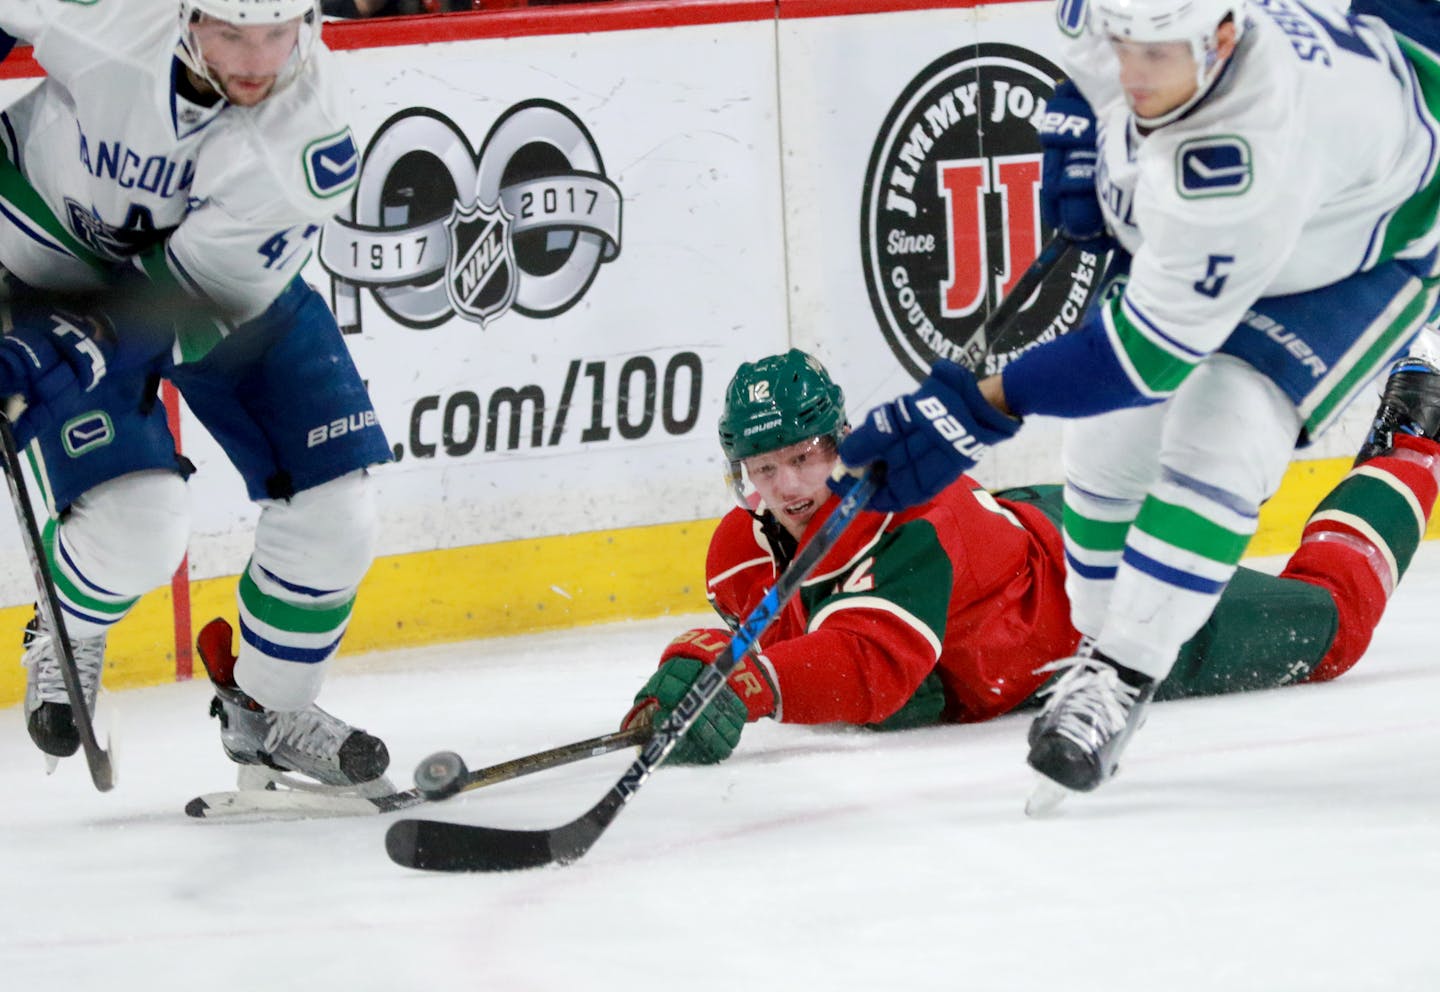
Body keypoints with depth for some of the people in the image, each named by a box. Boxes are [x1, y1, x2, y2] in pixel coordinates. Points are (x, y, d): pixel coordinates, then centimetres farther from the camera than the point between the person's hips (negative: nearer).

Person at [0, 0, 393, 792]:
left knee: (331, 509, -2)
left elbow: (187, 304, -28)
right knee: (135, 524, -18)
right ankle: (65, 642, 17)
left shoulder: (309, 140, -31)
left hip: (214, 275, 2)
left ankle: (267, 712, 24)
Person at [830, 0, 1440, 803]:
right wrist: (1079, 124, -8)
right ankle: (1101, 643, 20)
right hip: (1191, 221, 7)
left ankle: (1121, 677, -14)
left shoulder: (1247, 158, -47)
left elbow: (1154, 343, -40)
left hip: (1371, 248, -7)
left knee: (1219, 444, -24)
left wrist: (980, 411, -40)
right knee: (1113, 435, 2)